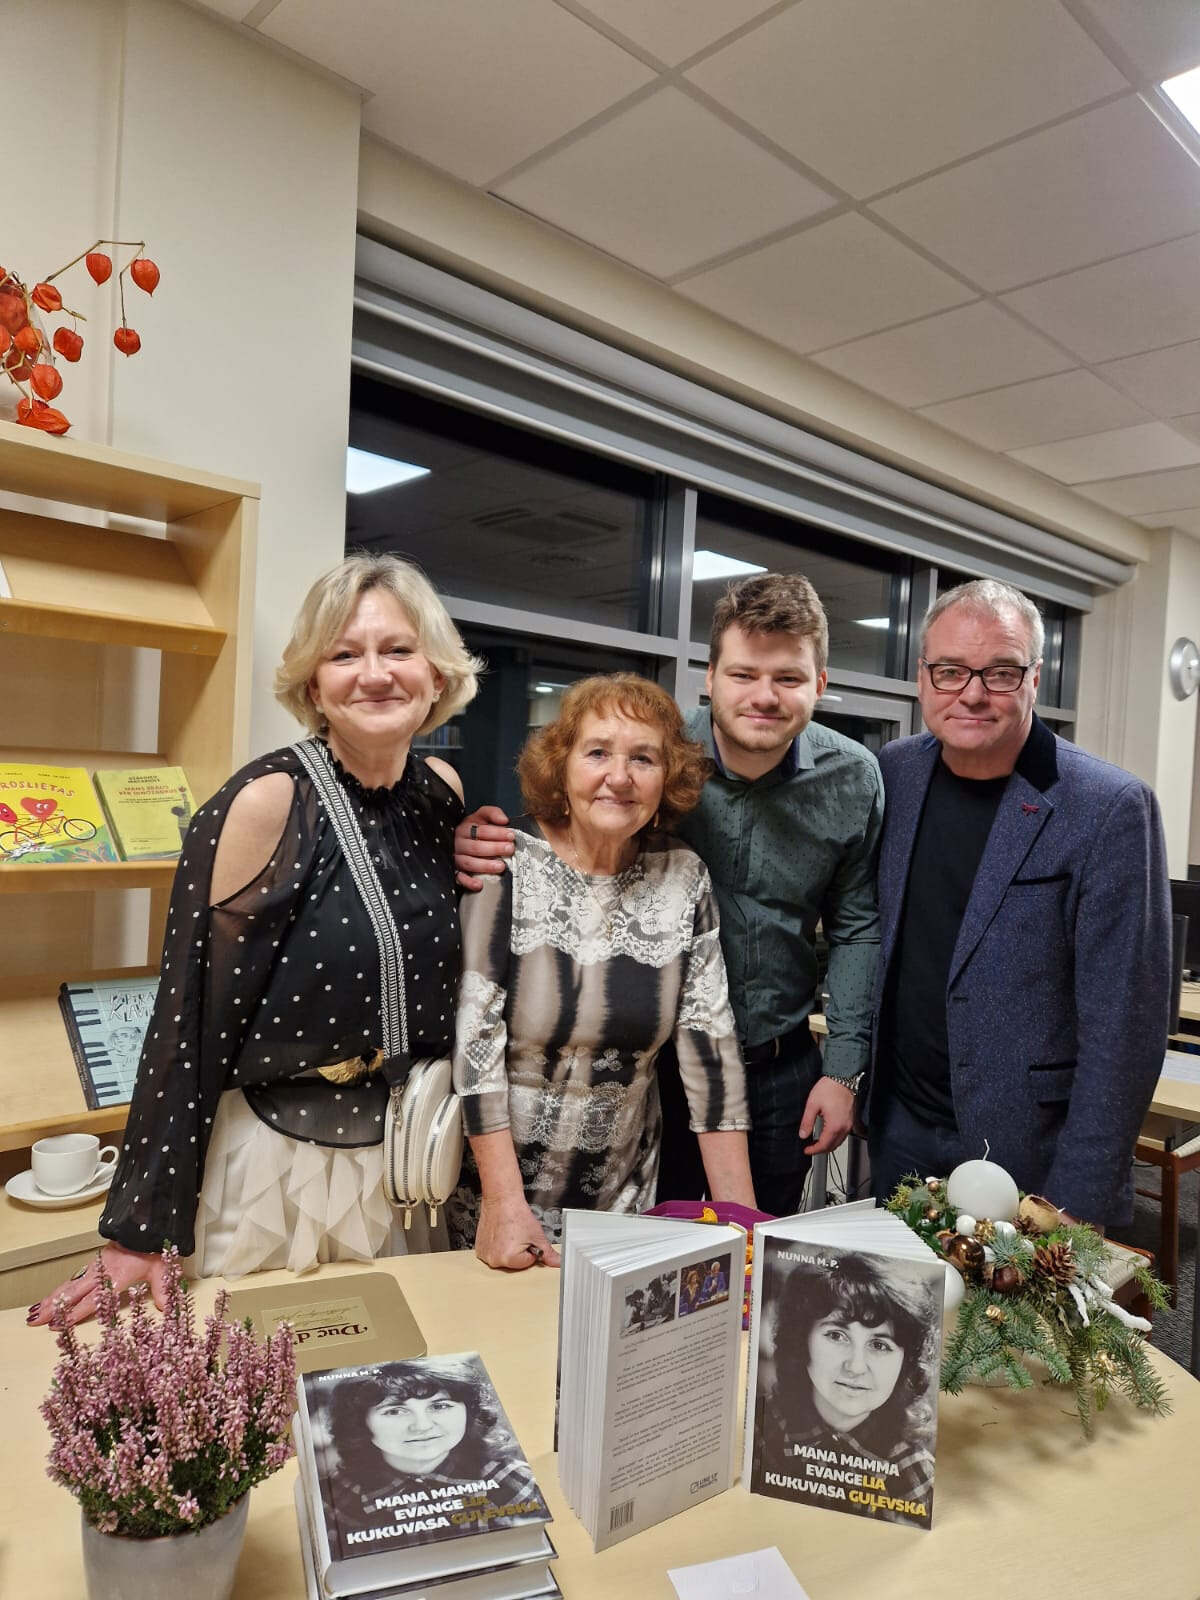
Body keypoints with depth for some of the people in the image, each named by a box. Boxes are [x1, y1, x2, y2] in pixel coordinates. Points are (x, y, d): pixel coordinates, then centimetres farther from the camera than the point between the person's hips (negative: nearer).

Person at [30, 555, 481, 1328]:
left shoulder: (442, 791, -2)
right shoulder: (267, 802, -19)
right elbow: (193, 1014, -17)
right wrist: (141, 1235, -14)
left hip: (399, 1153, 5)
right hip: (272, 1155, -5)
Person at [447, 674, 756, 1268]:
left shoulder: (684, 878, -5)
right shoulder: (507, 864, -15)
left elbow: (710, 1044, -5)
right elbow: (473, 1033, -16)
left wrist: (740, 1220, -7)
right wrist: (506, 1204, -19)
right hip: (488, 1196, -2)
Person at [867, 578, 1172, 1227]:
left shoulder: (1110, 808, -17)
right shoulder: (893, 774, -2)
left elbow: (1124, 1024, -16)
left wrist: (1080, 1202, -16)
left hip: (1027, 1148, -4)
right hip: (899, 1126, 5)